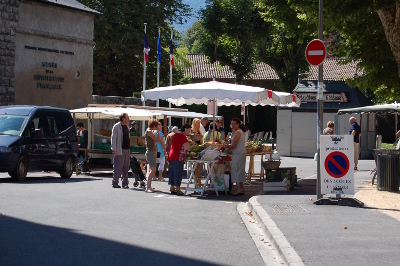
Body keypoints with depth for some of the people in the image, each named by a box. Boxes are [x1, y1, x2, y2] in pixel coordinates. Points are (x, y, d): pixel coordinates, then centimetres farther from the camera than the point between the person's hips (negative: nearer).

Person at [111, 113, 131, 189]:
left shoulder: (127, 127, 17)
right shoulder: (116, 127, -7)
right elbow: (113, 138, -10)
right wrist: (114, 150, -15)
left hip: (127, 150, 7)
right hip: (119, 151, -7)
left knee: (126, 168, 8)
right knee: (118, 168, -5)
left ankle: (125, 183, 12)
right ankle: (115, 183, 2)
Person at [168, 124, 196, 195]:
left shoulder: (176, 134, 17)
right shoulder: (182, 136, -12)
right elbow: (187, 148, -17)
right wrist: (193, 146, -1)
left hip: (171, 156, 9)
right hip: (178, 157, -9)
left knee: (172, 173, 12)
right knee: (178, 173, -5)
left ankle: (172, 188, 16)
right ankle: (177, 189, -4)